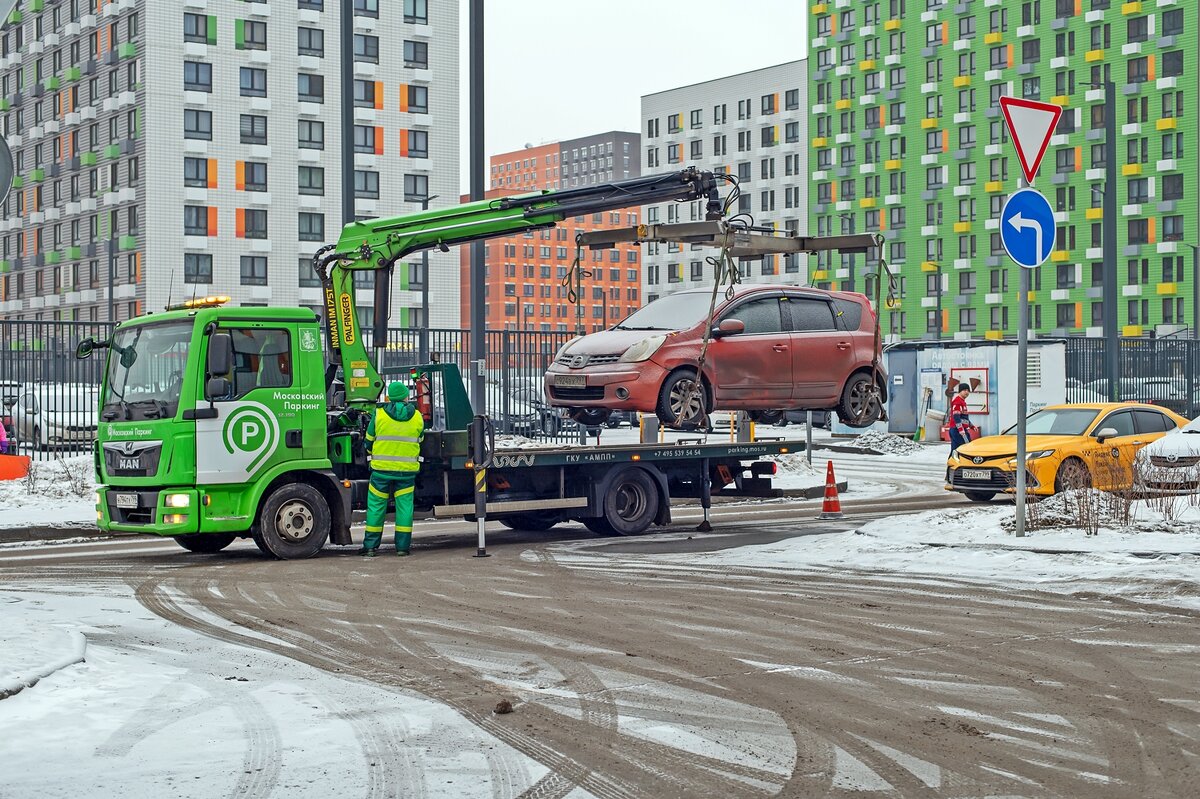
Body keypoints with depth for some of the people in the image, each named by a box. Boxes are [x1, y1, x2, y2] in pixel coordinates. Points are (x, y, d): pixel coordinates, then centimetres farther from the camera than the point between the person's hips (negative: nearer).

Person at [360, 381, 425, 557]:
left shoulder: (379, 414, -2)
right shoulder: (417, 417, 3)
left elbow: (369, 442, 8)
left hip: (381, 469, -1)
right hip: (407, 470, 1)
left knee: (376, 506, 5)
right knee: (404, 506, 6)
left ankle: (370, 546, 7)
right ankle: (402, 546, 5)